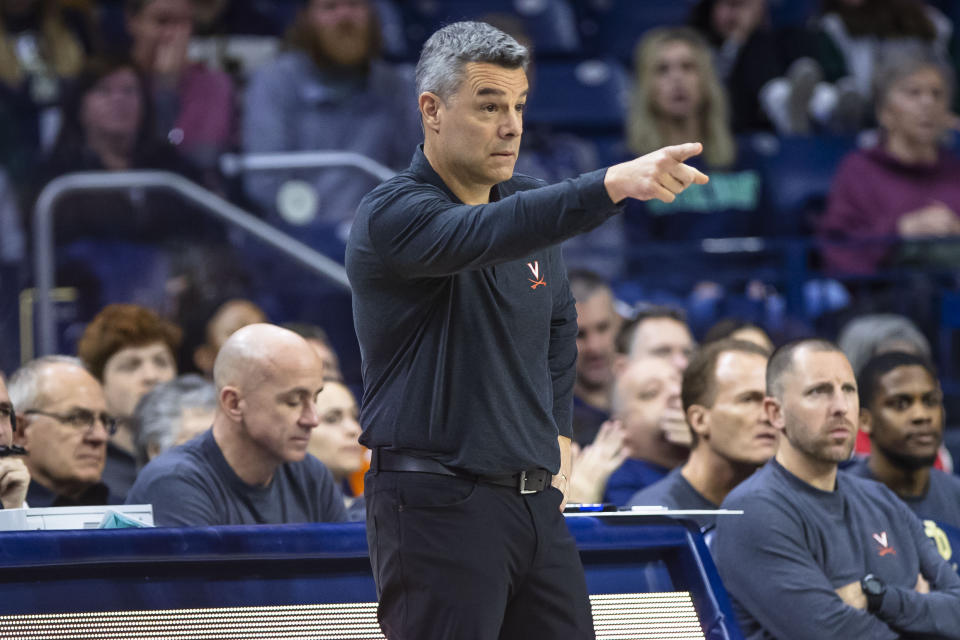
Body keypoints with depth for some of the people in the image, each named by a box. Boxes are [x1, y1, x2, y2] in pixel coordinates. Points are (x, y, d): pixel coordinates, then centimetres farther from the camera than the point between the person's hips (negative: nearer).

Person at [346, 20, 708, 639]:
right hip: (436, 507, -7)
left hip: (537, 502, 7)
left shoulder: (527, 202, 13)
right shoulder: (390, 215, -12)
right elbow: (487, 234, -33)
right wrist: (614, 183, -44)